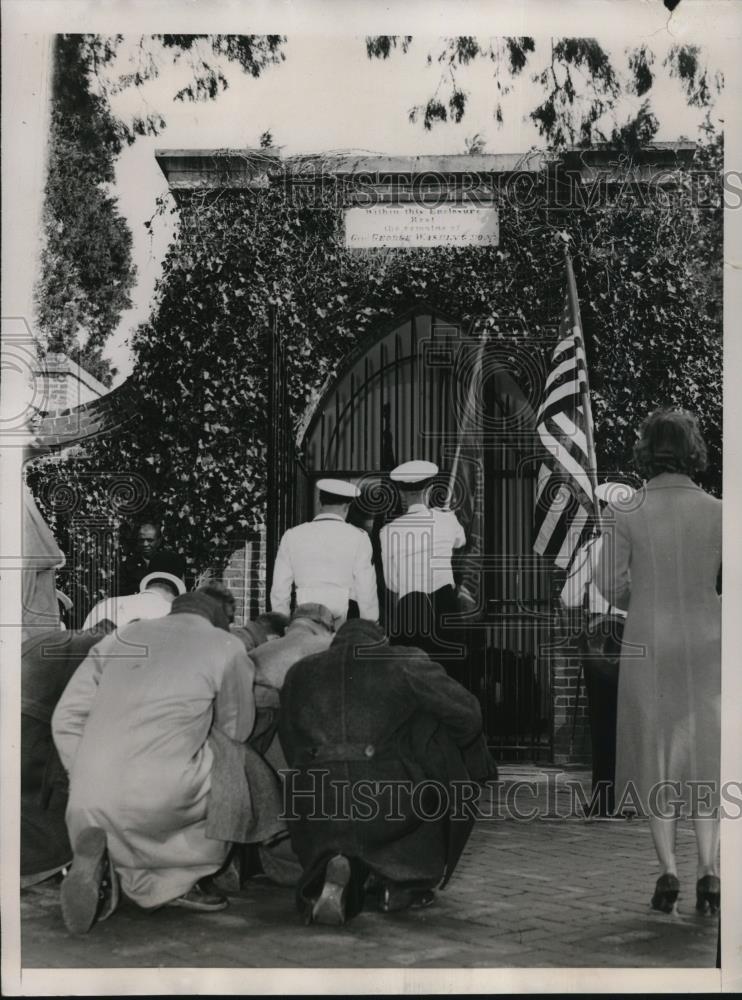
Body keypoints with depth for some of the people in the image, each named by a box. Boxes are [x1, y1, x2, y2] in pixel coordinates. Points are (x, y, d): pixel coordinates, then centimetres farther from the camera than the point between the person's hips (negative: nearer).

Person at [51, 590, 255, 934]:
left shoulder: (122, 636, 20)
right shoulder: (225, 646, 9)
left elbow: (66, 719, 15)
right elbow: (236, 731, 15)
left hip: (87, 800, 5)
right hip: (161, 795, -5)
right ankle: (178, 880, 13)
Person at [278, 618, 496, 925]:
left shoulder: (299, 673, 20)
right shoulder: (405, 662, 9)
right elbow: (466, 713, 7)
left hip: (317, 805, 3)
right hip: (386, 799, -3)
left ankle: (331, 866, -4)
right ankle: (402, 882, 21)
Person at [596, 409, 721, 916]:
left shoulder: (626, 513, -8)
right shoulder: (717, 512, -5)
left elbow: (610, 585, -4)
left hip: (648, 645, -1)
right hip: (706, 643, 1)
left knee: (658, 758, 11)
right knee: (706, 755, 12)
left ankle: (669, 872, 7)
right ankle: (709, 870, 4)